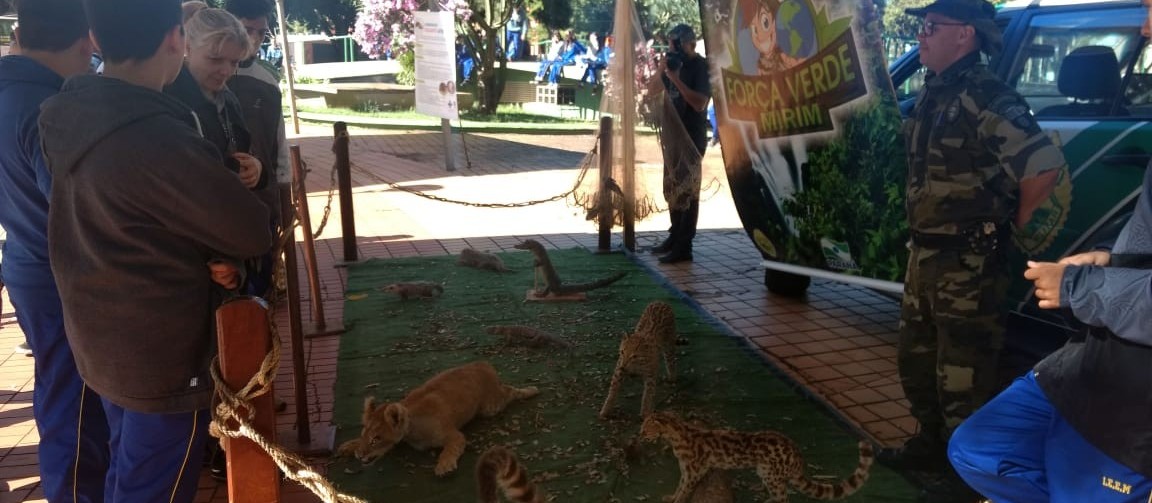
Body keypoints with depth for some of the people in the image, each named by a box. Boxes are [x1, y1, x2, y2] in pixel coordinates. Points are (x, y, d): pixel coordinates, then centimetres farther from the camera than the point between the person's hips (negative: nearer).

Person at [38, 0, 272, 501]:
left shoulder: (70, 115, -3)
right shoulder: (157, 137, -30)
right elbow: (253, 232, -20)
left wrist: (202, 252, -5)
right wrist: (212, 252, 1)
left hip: (103, 343, 8)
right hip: (163, 359, -8)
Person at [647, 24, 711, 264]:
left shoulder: (701, 67, -11)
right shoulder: (677, 64, 11)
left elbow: (699, 103, -22)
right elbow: (652, 91, 15)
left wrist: (676, 79, -22)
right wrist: (660, 71, -3)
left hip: (691, 137, -8)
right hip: (673, 136, 8)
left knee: (687, 191, -8)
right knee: (672, 188, 14)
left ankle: (684, 247, -6)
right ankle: (675, 237, 25)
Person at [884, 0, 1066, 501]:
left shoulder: (986, 97, -18)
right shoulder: (932, 92, 10)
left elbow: (1045, 164, -24)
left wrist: (1012, 228, -9)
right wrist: (919, 242, 14)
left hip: (968, 262, -9)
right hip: (925, 253, 9)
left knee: (962, 374, 3)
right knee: (915, 358, 20)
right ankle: (932, 443, 38)